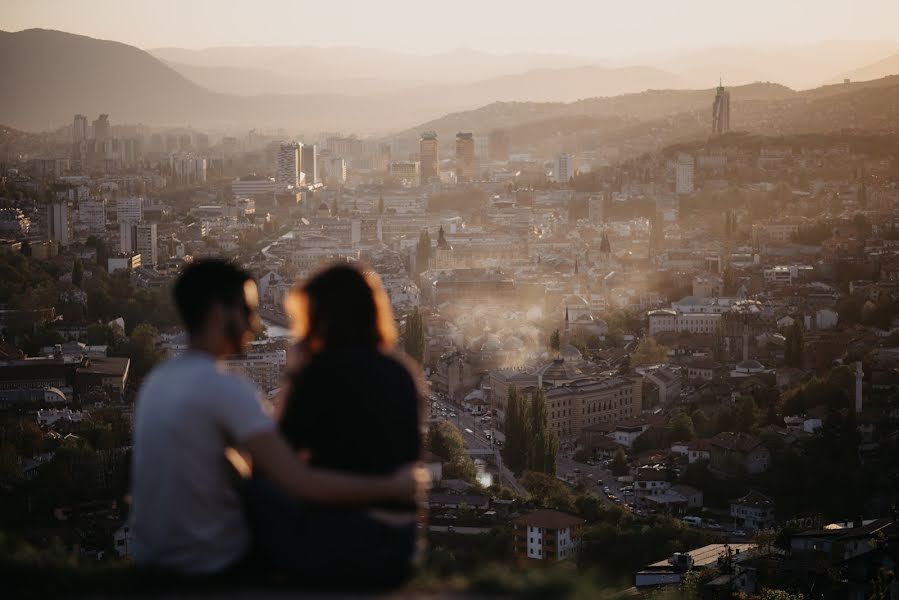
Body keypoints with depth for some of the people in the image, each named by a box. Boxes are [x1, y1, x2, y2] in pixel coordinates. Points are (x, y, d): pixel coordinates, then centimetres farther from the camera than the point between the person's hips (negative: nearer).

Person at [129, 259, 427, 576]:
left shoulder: (156, 380, 3)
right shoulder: (227, 389, -22)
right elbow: (301, 484, -27)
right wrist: (394, 487, -17)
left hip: (149, 552, 7)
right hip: (210, 560, -7)